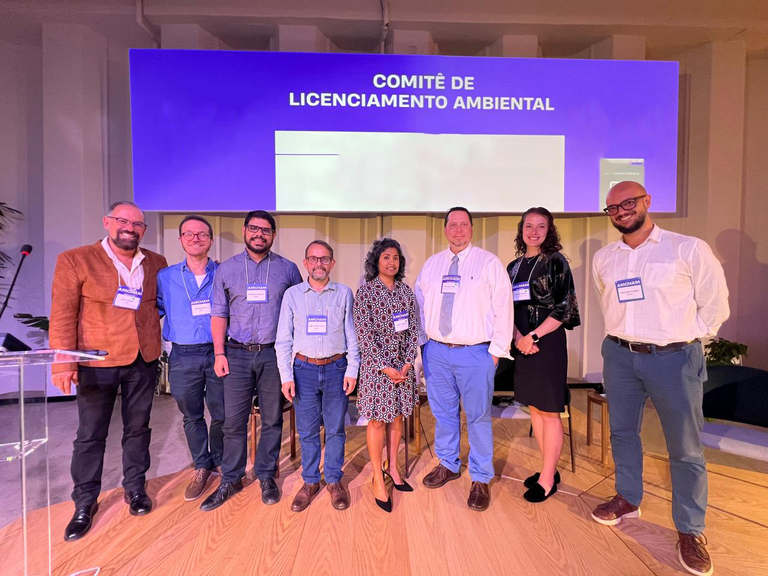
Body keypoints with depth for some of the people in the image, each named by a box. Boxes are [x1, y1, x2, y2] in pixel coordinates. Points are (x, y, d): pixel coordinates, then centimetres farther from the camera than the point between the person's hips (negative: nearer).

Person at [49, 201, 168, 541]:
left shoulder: (156, 264, 5)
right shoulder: (75, 260, -5)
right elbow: (62, 315, -9)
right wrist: (64, 362, -15)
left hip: (143, 360, 3)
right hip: (97, 361, -2)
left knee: (138, 428, 15)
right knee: (90, 435, 11)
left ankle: (135, 488, 33)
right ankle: (85, 501, 29)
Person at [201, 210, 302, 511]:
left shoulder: (288, 269, 2)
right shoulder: (226, 269, 6)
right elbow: (219, 314, 6)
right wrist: (219, 353, -1)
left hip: (274, 354, 0)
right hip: (238, 354, 1)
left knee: (272, 420, 9)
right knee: (233, 421, 7)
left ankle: (266, 477, 27)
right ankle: (230, 480, 26)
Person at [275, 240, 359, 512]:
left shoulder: (344, 293, 0)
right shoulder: (292, 294, 1)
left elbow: (352, 334, 3)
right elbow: (283, 339, 2)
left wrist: (352, 370, -3)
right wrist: (286, 376, -3)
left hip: (336, 368, 0)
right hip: (305, 369, 1)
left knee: (335, 429, 11)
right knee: (307, 430, 11)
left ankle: (334, 480, 29)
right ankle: (310, 481, 30)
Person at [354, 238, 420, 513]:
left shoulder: (405, 290, 5)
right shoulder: (365, 291, -9)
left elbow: (413, 329, 5)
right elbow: (364, 334, -13)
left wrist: (407, 363, -5)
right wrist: (386, 367, -14)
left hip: (403, 364, 5)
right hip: (376, 364, -4)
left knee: (397, 416, 14)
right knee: (378, 420, 4)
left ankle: (392, 468, 32)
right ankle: (378, 480, 19)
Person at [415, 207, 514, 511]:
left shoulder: (489, 263, -3)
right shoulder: (432, 264, 9)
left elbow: (503, 307, -5)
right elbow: (419, 303, 13)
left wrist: (497, 349, -7)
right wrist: (422, 340, 8)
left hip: (475, 353, -4)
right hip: (436, 351, 4)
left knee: (478, 417, 6)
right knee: (442, 412, 16)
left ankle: (480, 480, 25)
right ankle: (448, 465, 38)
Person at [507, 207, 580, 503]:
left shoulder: (556, 262, -4)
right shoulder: (514, 266, 11)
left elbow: (564, 308, -10)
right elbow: (509, 309, 9)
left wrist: (533, 336, -14)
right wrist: (518, 338, -7)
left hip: (548, 341, -6)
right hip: (522, 343, 6)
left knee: (549, 411, 3)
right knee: (534, 408, 13)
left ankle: (547, 479, 17)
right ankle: (549, 469, 29)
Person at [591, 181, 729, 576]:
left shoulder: (688, 249, -7)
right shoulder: (603, 258, 5)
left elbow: (714, 306, -1)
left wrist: (686, 339, -1)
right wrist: (621, 335, 15)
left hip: (673, 358, -3)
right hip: (619, 355, 4)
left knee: (685, 447, 6)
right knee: (622, 431, 15)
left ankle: (690, 531, 25)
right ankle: (628, 499, 35)